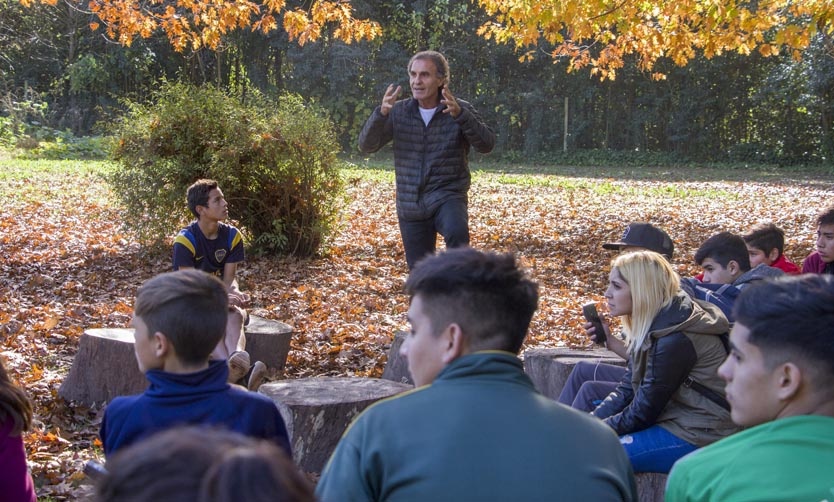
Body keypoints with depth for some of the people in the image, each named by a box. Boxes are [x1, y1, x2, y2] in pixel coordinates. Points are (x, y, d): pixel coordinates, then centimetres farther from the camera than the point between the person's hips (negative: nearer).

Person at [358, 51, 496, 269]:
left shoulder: (460, 110, -5)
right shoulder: (399, 112, 2)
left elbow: (487, 145, -18)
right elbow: (366, 145, -5)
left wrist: (459, 115, -33)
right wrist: (381, 113, -24)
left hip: (448, 197, -3)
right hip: (410, 206, 3)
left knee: (456, 233, -36)